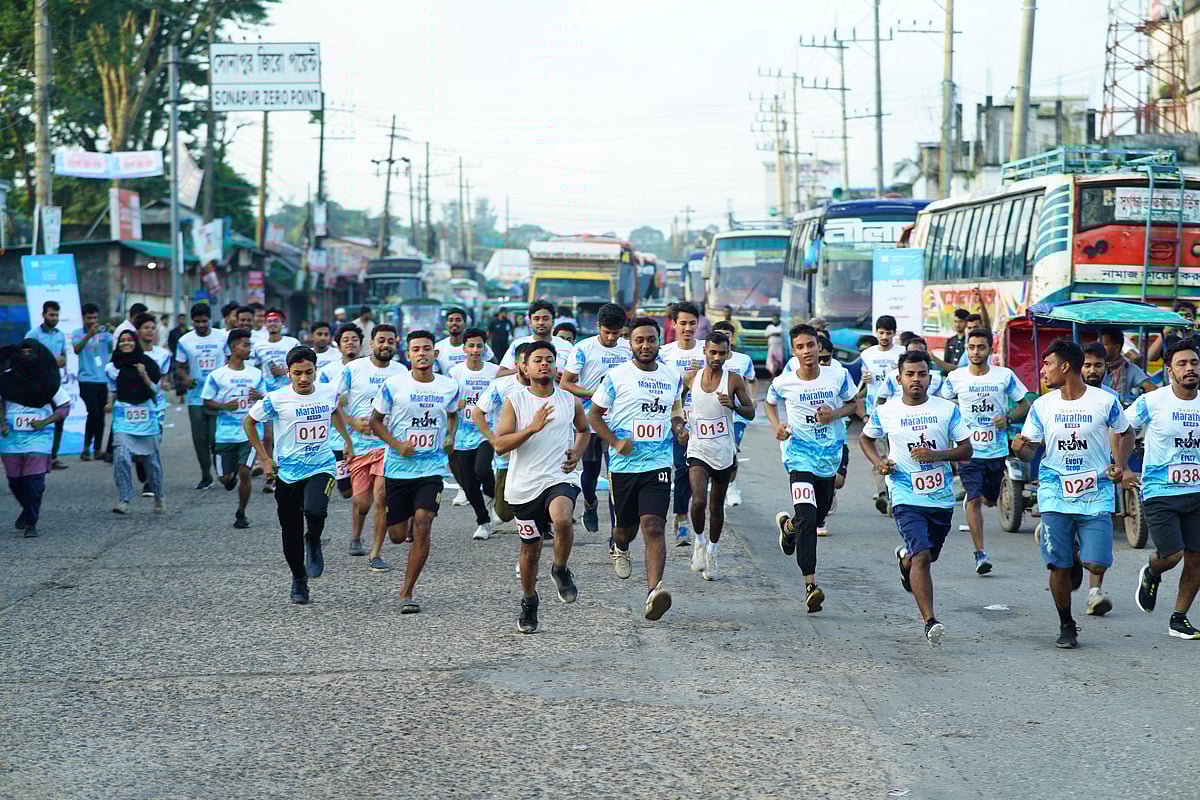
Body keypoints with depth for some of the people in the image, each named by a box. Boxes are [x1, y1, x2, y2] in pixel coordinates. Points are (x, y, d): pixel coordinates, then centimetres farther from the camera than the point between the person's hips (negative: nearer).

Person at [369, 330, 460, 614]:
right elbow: (375, 421, 4)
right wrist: (397, 445, -11)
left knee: (422, 524, -17)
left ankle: (407, 593, -7)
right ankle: (411, 521, 45)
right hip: (397, 467, 0)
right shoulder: (393, 385, -6)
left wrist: (450, 438, 5)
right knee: (397, 534, 4)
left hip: (432, 467, 0)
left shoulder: (449, 386, 2)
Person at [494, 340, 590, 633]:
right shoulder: (514, 402, -2)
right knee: (530, 548, 10)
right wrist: (533, 428, -21)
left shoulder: (571, 402, 4)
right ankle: (529, 603, 34)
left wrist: (577, 454, 7)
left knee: (562, 519, -32)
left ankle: (560, 570, -4)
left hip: (560, 478, 0)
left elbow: (584, 429, 25)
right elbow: (500, 445, -10)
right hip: (525, 485, 0)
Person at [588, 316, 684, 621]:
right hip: (624, 465, 0)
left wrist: (679, 426, 5)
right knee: (626, 525, 15)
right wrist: (615, 442, -10)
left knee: (654, 526, -17)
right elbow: (594, 415, 5)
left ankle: (654, 591, -27)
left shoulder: (673, 376, 7)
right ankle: (619, 548, 54)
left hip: (658, 463, 0)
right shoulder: (616, 376, -3)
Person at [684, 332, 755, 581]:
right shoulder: (691, 378, 0)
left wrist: (733, 405, -20)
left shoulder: (734, 380, -5)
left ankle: (711, 551, 29)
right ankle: (699, 541, 7)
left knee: (716, 507, 11)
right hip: (698, 451, 0)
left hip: (724, 453, 0)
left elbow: (750, 412, 0)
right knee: (699, 501, -19)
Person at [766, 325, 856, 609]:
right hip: (800, 455, -3)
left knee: (818, 517, 16)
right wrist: (777, 425, -4)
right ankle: (810, 584, -19)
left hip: (831, 455, 3)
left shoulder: (839, 376, -5)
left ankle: (787, 524, 52)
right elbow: (770, 404, 15)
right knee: (807, 517, -19)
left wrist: (835, 414, -12)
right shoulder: (783, 383, -6)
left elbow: (853, 404, 9)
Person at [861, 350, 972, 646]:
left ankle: (905, 558, 54)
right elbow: (865, 438, 19)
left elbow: (966, 450, 1)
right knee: (922, 556, -19)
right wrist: (879, 462, 0)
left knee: (930, 555, 18)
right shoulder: (885, 412, 1)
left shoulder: (948, 409, 1)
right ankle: (930, 621, -18)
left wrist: (936, 455, -17)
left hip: (942, 498, 3)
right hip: (906, 497, -3)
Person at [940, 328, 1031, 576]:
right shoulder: (955, 378, -1)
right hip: (968, 451, -2)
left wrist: (1008, 419, -13)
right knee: (974, 501, -12)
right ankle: (980, 553, -9)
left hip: (997, 451, 2)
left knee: (990, 500, 14)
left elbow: (1024, 404, 5)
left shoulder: (1005, 376, -3)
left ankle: (971, 495, 49)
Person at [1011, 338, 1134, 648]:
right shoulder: (1042, 406, 2)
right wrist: (1019, 449, -19)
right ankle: (1066, 626, 19)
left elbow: (1126, 433, 13)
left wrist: (1120, 464, -3)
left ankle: (1078, 558, 26)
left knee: (1097, 565, -11)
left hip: (1096, 497, -1)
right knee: (1059, 567, -1)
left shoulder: (1105, 401, -3)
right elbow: (1029, 451, 4)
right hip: (1055, 496, 1)